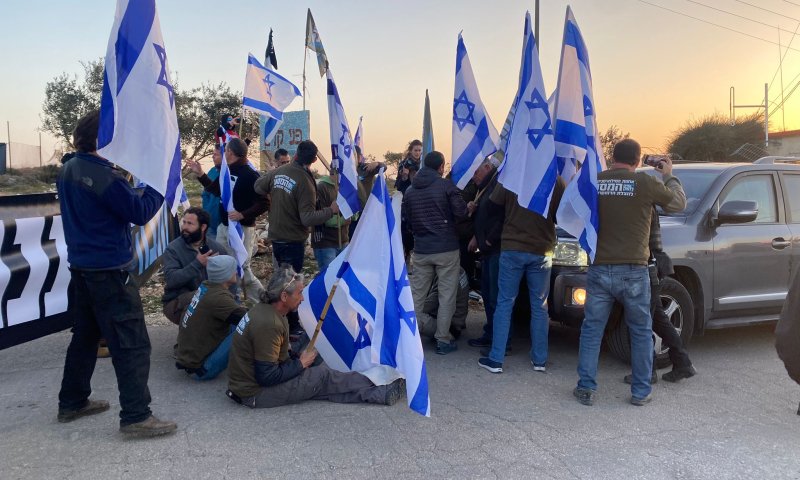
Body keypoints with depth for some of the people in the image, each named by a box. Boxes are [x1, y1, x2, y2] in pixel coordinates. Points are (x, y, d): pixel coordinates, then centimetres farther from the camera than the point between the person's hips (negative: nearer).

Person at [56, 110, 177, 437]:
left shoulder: (69, 169, 8)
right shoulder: (103, 175, -20)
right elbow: (140, 213, -17)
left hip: (81, 266, 10)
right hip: (108, 270, -9)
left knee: (85, 335, 21)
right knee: (132, 344, -4)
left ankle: (72, 403, 32)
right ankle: (136, 417, -2)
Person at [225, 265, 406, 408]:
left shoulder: (263, 309, 2)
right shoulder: (269, 325, -28)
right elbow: (266, 377, -27)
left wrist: (296, 356, 2)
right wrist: (301, 363, -13)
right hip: (254, 394, -9)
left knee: (320, 388, 1)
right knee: (322, 375, -8)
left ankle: (381, 393, -1)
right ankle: (381, 392, 3)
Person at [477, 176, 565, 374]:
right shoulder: (556, 180, -6)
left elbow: (493, 204, 0)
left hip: (512, 248, 0)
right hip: (542, 251, 1)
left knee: (504, 303, 5)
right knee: (539, 306, 10)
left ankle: (495, 359, 6)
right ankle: (540, 360, 17)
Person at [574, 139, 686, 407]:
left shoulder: (595, 181, 0)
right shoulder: (646, 183, -6)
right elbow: (678, 203, 9)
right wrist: (669, 177, 25)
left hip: (599, 269, 2)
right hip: (633, 271, -1)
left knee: (591, 330, 10)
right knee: (641, 332, 14)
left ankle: (586, 389, 12)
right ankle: (641, 392, 21)